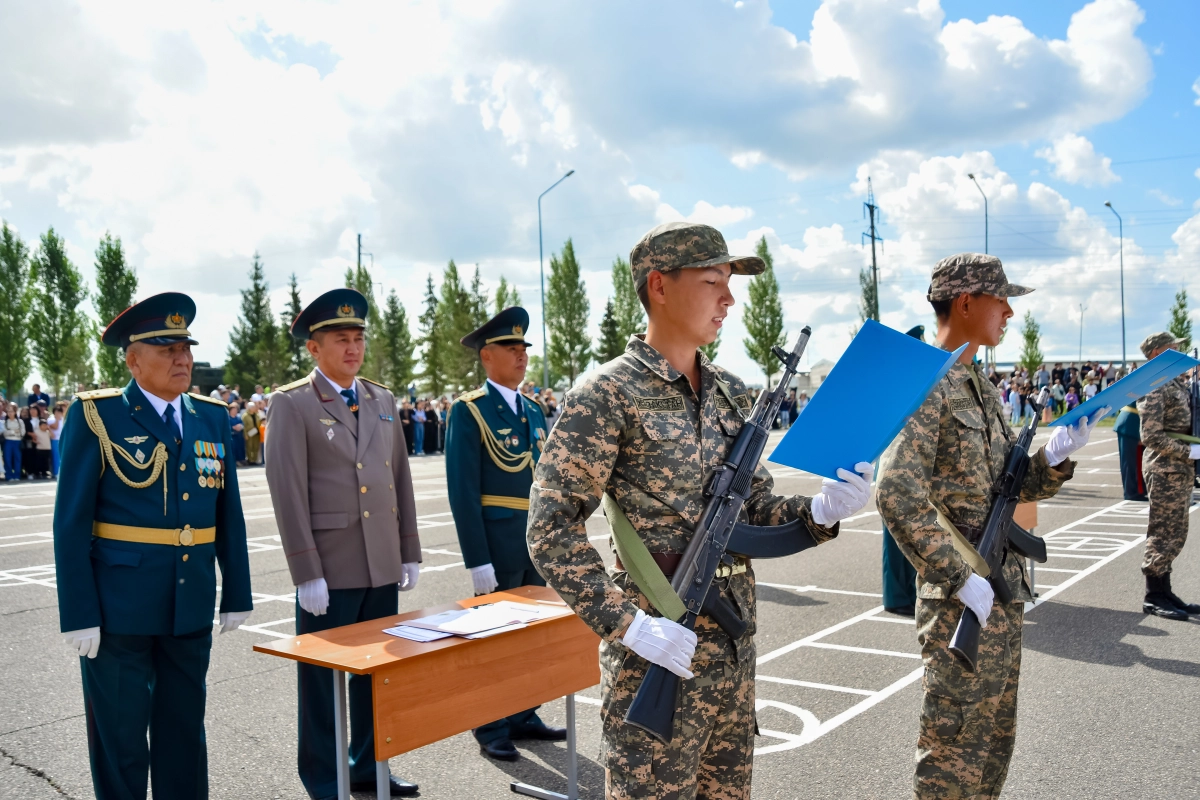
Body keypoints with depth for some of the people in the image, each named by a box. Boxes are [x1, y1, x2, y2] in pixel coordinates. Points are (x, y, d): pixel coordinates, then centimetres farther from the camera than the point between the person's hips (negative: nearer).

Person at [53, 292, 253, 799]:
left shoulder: (212, 419, 7)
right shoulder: (95, 417, -7)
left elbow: (229, 515, 9)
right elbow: (71, 523, -8)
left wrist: (236, 595, 7)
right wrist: (79, 615, -11)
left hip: (192, 609, 4)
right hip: (119, 610, -4)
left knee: (184, 733, 15)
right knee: (119, 740, 9)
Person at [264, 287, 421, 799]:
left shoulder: (383, 401, 11)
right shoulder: (292, 404, -6)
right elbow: (287, 493, -11)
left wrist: (409, 553, 10)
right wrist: (306, 573, -14)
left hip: (383, 566, 5)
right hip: (330, 568, -5)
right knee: (323, 677, 6)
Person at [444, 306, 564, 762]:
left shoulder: (534, 411, 11)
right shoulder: (468, 411, -10)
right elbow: (462, 491, -14)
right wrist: (477, 560, -17)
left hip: (540, 545, 7)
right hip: (498, 547, -6)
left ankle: (523, 717, 29)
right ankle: (491, 729, 20)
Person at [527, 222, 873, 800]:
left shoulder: (730, 393, 8)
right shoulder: (607, 394, -12)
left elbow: (756, 506, 12)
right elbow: (551, 530, -14)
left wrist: (819, 512, -8)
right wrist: (628, 624, -20)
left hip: (735, 644, 7)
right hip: (659, 649, -7)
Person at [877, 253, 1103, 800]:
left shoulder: (980, 387, 14)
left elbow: (1015, 485, 18)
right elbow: (897, 494, -26)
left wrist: (1055, 454, -2)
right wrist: (960, 578, -24)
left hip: (1003, 589, 9)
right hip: (962, 598, -9)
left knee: (995, 734, 19)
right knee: (955, 740, 1)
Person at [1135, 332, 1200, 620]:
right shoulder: (1155, 387, -14)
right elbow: (1152, 436, -20)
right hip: (1165, 470, -9)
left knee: (1175, 533, 13)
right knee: (1164, 533, -3)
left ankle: (1163, 592, 22)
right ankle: (1153, 597, 6)